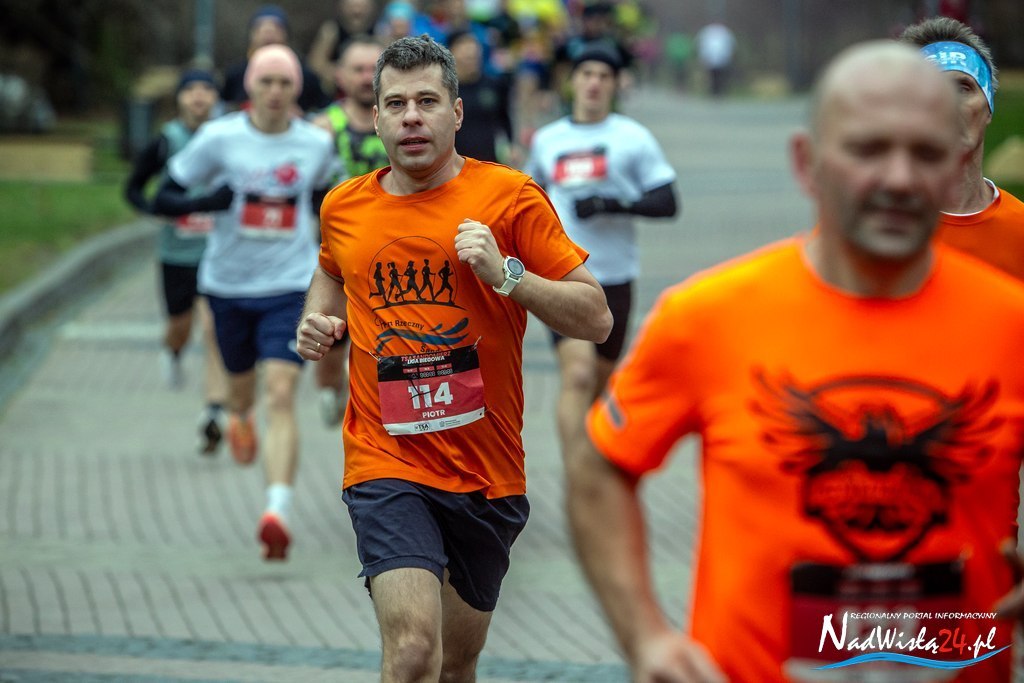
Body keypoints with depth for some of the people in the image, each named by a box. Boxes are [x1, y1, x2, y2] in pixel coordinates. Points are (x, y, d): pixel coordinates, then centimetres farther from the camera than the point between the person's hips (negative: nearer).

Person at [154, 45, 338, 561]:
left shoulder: (317, 144, -1)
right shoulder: (219, 139, -8)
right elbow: (163, 199, -5)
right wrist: (206, 203, -23)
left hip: (291, 286, -1)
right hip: (229, 283, 1)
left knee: (280, 396, -16)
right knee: (242, 382, 20)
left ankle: (277, 511, -25)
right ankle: (238, 416, 60)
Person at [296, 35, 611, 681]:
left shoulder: (510, 197, -4)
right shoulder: (343, 208, 5)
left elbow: (597, 319, -5)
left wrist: (506, 274, -18)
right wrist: (318, 324, 8)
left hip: (488, 470, 1)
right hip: (386, 464, -1)